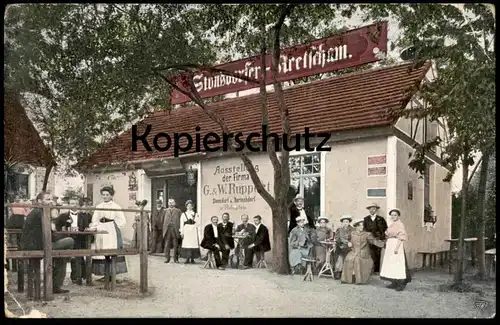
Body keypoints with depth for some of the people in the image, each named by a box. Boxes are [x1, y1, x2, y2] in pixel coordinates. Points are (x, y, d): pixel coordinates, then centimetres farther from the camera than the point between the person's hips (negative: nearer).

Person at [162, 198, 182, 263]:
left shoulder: (178, 211, 9)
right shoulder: (165, 211, 13)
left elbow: (181, 220, 3)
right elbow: (163, 221, 8)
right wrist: (163, 230, -1)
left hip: (175, 230, -1)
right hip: (167, 229, 1)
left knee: (176, 245, 2)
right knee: (167, 245, 0)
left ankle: (176, 259, 9)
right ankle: (167, 258, 8)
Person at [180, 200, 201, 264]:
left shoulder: (196, 214, 12)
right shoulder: (183, 214, 11)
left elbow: (198, 223, 5)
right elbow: (182, 224, 5)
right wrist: (182, 232, -2)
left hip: (193, 231, 0)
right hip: (186, 231, 0)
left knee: (194, 244, -5)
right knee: (186, 244, -6)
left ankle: (192, 259, 2)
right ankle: (187, 258, -1)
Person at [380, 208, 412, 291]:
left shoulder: (400, 224, -9)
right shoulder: (392, 225, 16)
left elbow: (401, 237, -16)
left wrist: (397, 247, -23)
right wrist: (387, 246, 14)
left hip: (397, 245, -9)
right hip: (390, 246, 9)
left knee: (398, 264, -8)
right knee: (391, 264, 10)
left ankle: (401, 284, -4)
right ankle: (394, 283, 17)